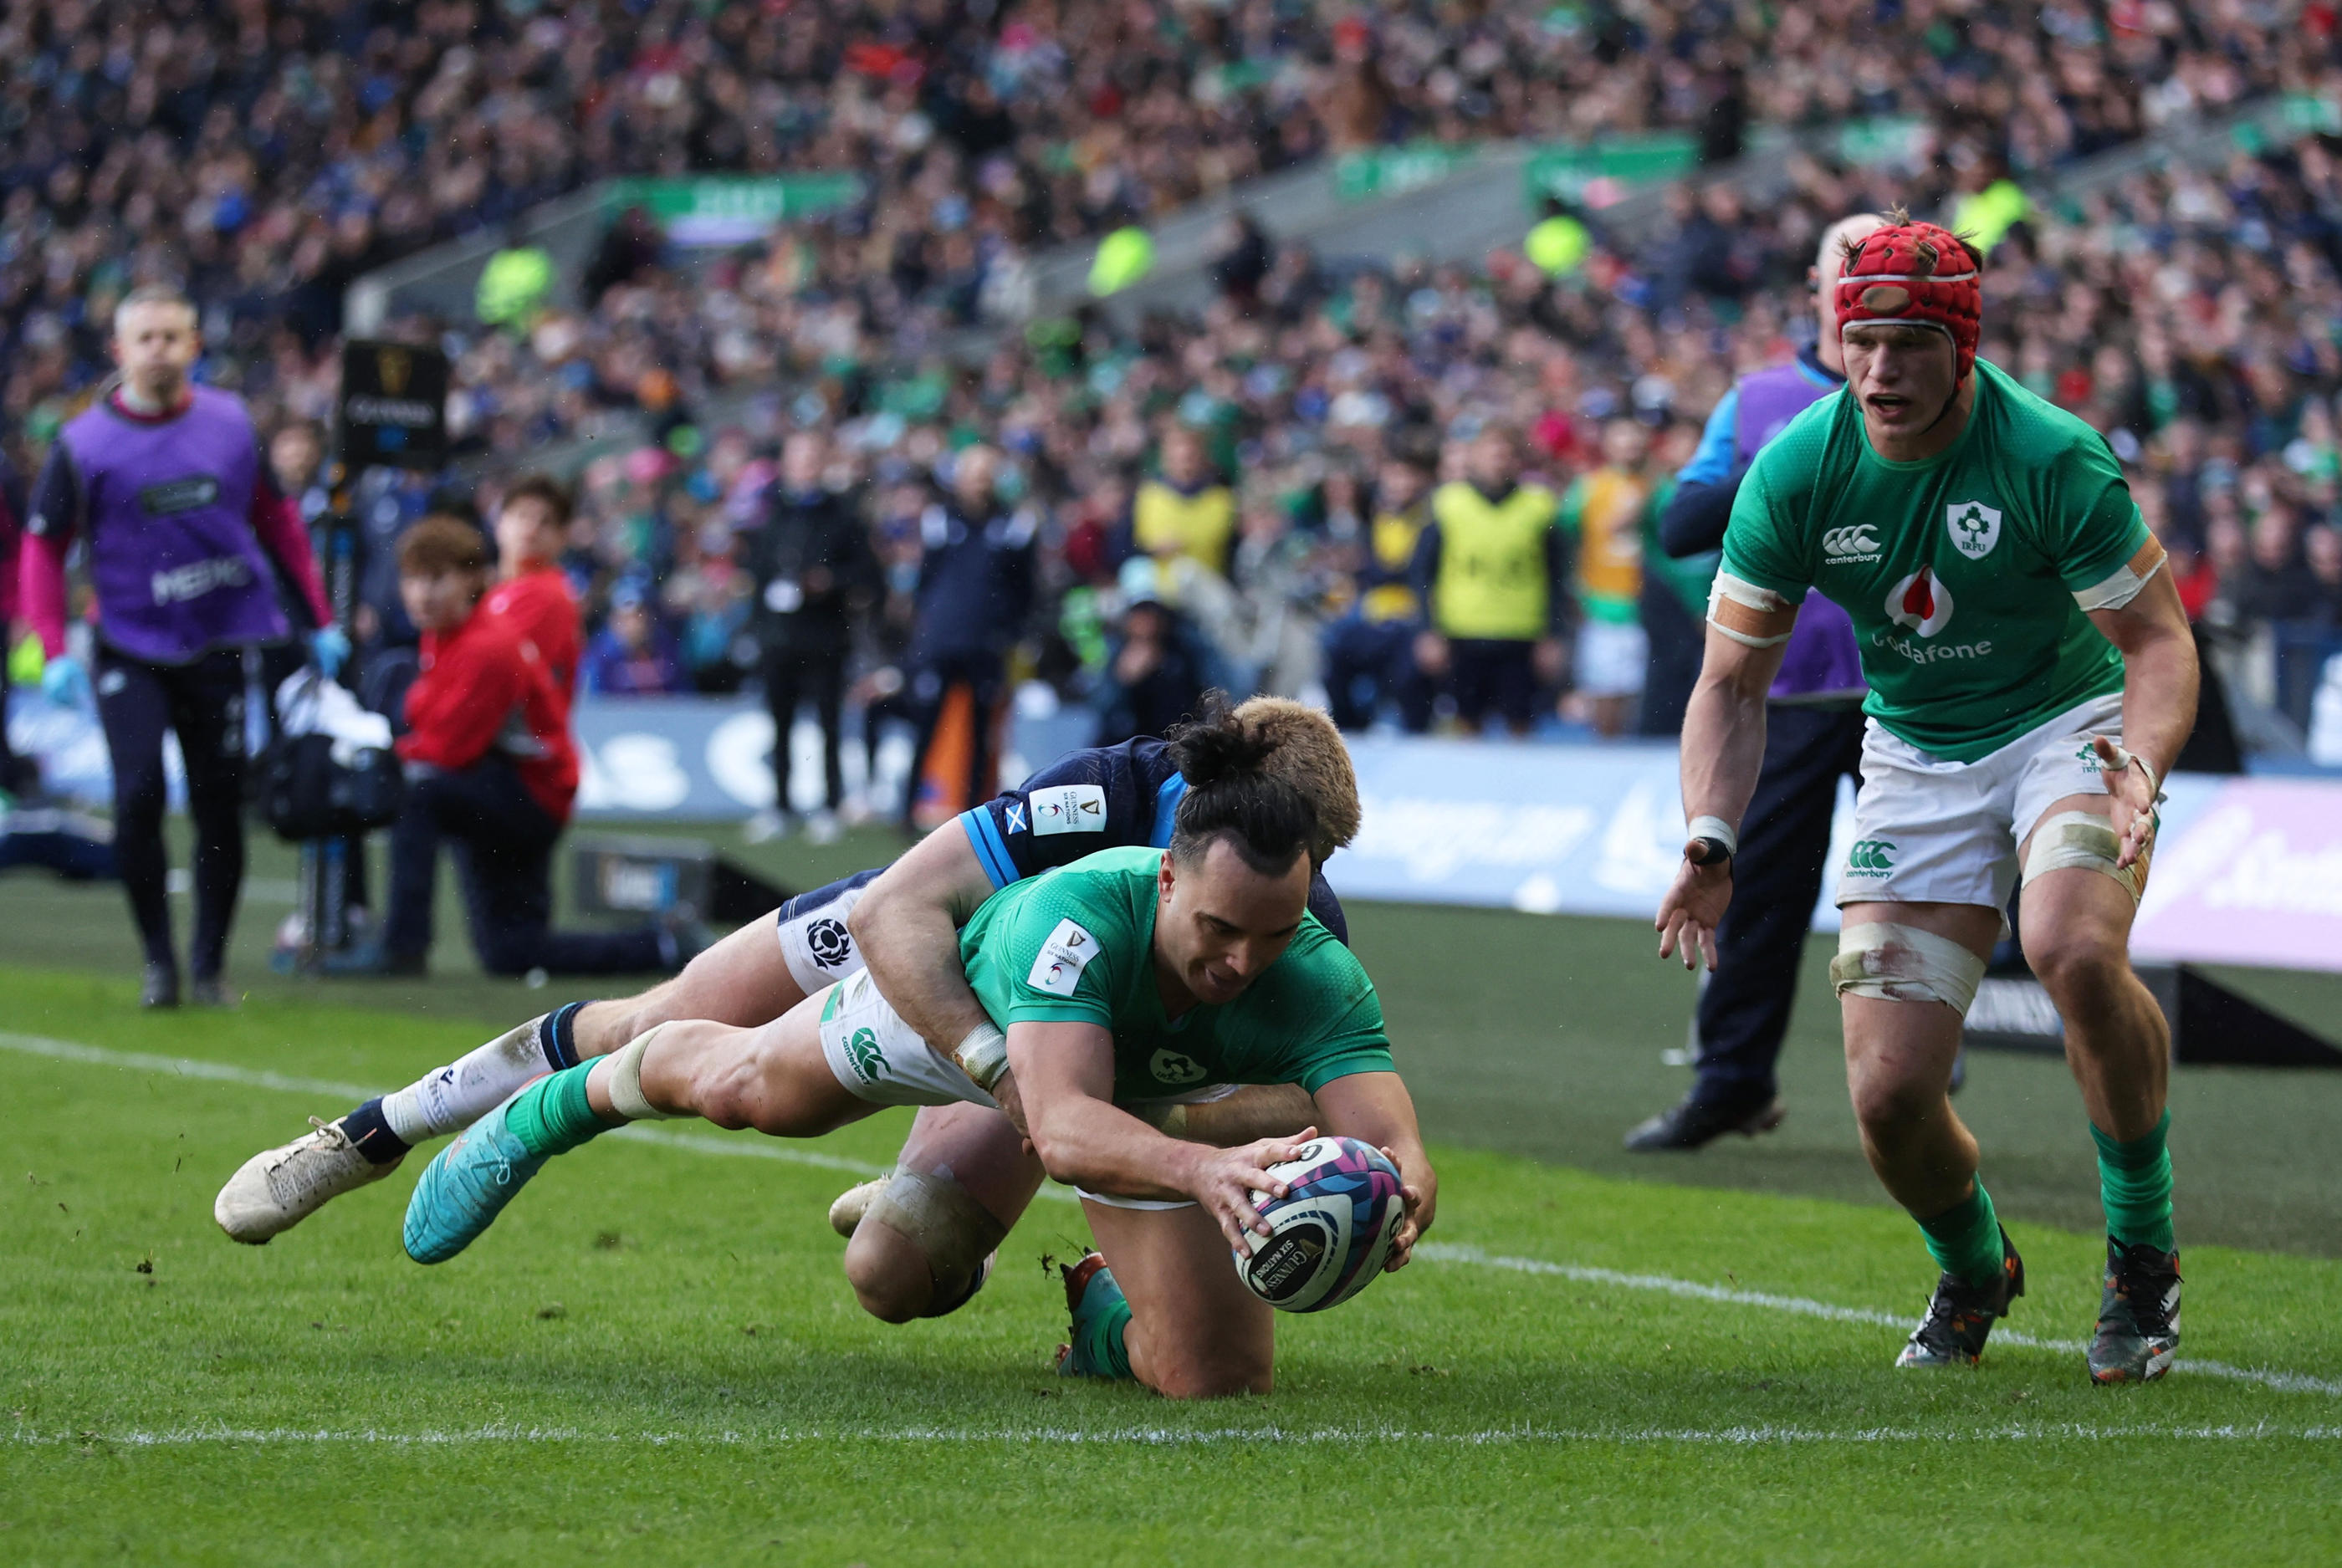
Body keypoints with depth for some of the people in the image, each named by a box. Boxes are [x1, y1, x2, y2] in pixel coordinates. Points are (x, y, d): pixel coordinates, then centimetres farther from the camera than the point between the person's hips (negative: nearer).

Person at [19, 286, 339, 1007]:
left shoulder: (231, 423, 3)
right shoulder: (82, 444, -5)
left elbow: (278, 521, 14)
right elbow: (43, 547, 1)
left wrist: (318, 620, 13)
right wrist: (55, 652, -8)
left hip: (223, 645, 2)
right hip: (131, 652, -2)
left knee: (219, 806, 3)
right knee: (139, 796, -14)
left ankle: (210, 966, 17)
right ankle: (158, 960, 2)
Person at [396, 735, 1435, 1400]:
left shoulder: (1320, 987, -41)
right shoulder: (1077, 915, -49)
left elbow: (1387, 1133, -51)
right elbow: (1060, 1129, -59)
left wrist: (1405, 1181, -76)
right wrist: (1201, 1169, -77)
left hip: (1154, 1106, 2)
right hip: (964, 997, -2)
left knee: (1221, 1376, -9)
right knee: (739, 1085, 21)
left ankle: (1100, 1312, 30)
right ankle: (549, 1112, 56)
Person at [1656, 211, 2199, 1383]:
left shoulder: (2051, 458, -22)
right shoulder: (1795, 473, -12)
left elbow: (2160, 641, -16)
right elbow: (1733, 681, -4)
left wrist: (2140, 771, -37)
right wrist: (1711, 842, -20)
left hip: (2069, 725, -3)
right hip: (1914, 760, 3)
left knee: (2075, 949, -35)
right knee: (1888, 1092, -8)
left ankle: (2143, 1253, -14)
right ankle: (1973, 1270, 28)